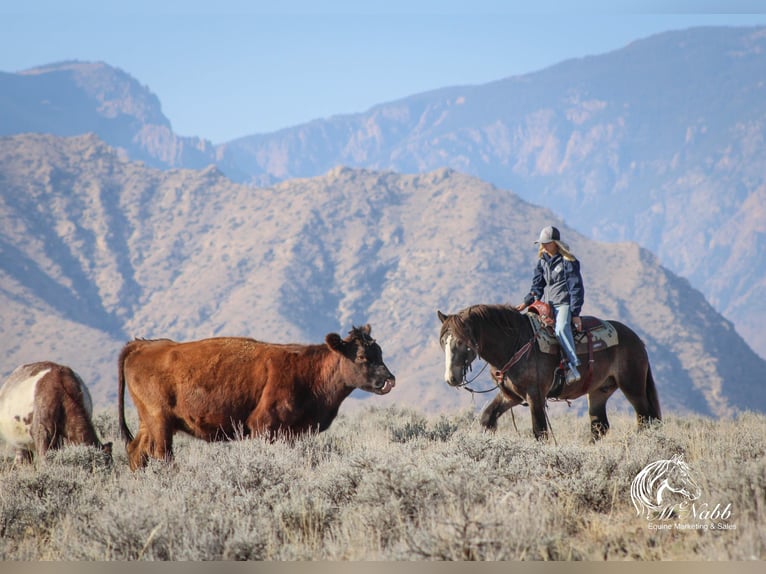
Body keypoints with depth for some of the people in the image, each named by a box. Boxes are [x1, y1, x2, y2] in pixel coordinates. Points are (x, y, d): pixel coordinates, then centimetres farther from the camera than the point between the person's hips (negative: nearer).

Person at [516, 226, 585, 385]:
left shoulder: (568, 261, -5)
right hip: (548, 305, 8)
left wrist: (575, 313, -12)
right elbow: (537, 285, 16)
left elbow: (576, 288, -6)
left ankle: (572, 366, -40)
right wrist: (527, 302, -1)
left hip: (564, 304, -8)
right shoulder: (543, 261, 14)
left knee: (561, 328, -35)